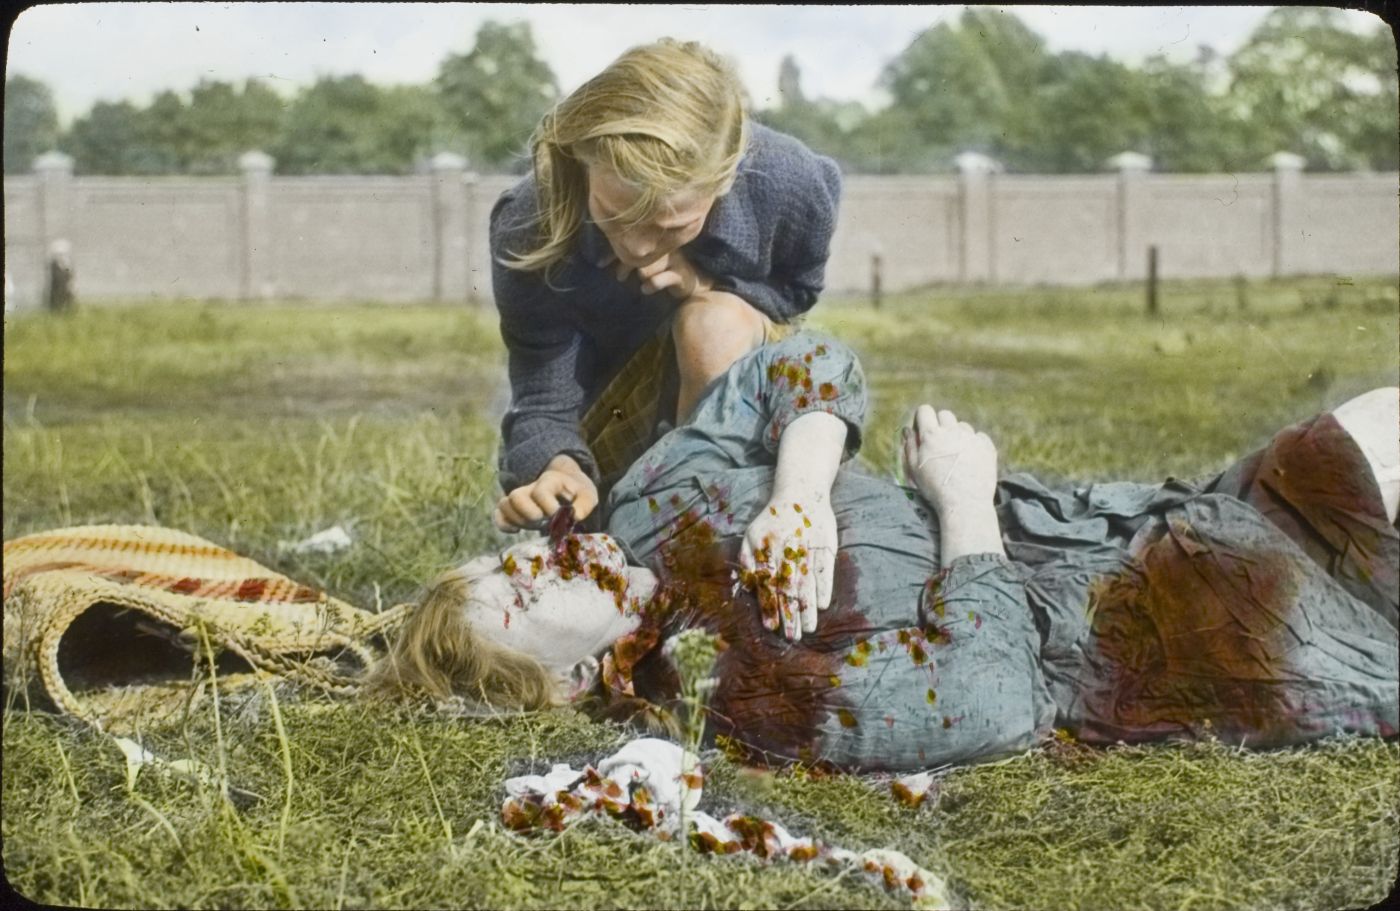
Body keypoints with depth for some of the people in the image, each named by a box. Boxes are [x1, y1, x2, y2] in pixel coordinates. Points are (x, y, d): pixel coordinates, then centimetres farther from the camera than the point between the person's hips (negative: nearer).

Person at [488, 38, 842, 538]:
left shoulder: (789, 185, -37)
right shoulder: (532, 229, -39)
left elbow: (796, 289, -13)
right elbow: (544, 399, -34)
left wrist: (708, 286, -35)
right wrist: (557, 469, -58)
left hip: (733, 349, 0)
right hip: (608, 377, 1)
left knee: (716, 324, -35)